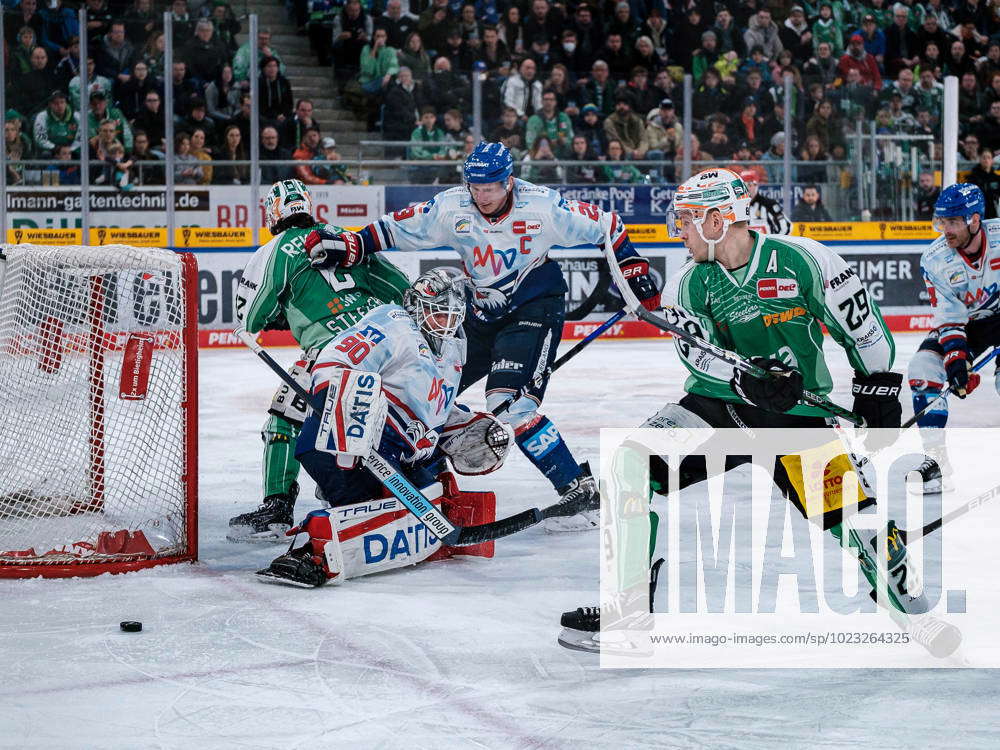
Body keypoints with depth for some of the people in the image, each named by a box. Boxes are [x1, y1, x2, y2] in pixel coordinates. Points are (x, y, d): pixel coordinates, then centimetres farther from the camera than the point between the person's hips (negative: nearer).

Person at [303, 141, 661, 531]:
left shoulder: (542, 205, -18)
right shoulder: (451, 207, -9)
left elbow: (605, 225, -6)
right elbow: (396, 228, -1)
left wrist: (634, 269, -5)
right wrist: (348, 247, -12)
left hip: (535, 310, -6)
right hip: (482, 313, 6)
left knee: (509, 403, -25)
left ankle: (582, 491, -21)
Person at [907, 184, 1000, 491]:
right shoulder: (935, 260, -17)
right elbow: (948, 317, -15)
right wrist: (956, 355, -29)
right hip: (965, 324, 2)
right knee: (923, 367, -17)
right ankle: (936, 460, -15)